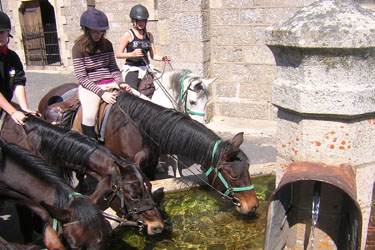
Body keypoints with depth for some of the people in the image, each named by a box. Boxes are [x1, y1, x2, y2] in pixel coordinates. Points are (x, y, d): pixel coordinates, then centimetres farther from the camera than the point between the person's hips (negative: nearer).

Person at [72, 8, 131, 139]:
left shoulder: (107, 44, 10)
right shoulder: (79, 47, -4)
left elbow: (113, 67, 13)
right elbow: (82, 78, -8)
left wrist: (120, 83, -8)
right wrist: (101, 93, -18)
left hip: (110, 83, 5)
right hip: (89, 86, -4)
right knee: (89, 115, -32)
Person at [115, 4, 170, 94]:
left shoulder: (149, 36, 14)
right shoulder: (128, 35, -1)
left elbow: (153, 55, 15)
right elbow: (118, 54, -4)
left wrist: (162, 58, -6)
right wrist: (132, 54, -19)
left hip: (145, 68, 5)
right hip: (131, 69, -5)